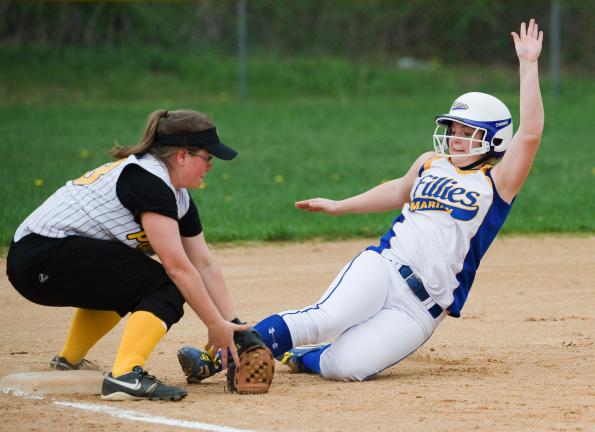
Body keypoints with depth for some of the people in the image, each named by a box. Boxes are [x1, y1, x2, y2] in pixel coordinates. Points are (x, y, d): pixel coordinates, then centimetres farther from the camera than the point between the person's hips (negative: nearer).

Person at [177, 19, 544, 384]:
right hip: (382, 267, 3)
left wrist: (528, 65, -14)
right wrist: (338, 206, 38)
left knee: (346, 366, -24)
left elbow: (530, 133, -11)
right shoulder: (430, 164, 18)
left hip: (422, 307, -3)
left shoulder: (496, 182, 3)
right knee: (327, 318, -30)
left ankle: (299, 357, 8)